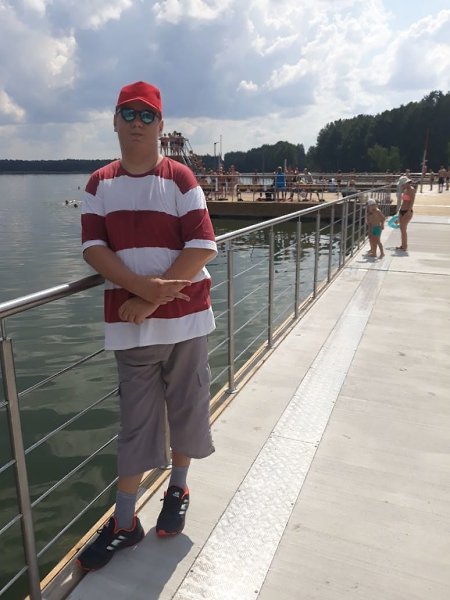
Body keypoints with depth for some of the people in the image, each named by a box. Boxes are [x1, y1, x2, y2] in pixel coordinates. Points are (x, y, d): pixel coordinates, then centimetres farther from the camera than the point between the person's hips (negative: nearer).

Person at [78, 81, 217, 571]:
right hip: (129, 321, 1)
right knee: (135, 421, 9)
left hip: (184, 316, -1)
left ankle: (177, 490, 37)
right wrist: (142, 287, -19)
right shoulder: (100, 184, 6)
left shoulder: (180, 178, -2)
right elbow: (93, 247, -4)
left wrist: (154, 298, -16)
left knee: (186, 408, 12)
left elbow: (202, 246, -10)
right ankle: (123, 523, 23)